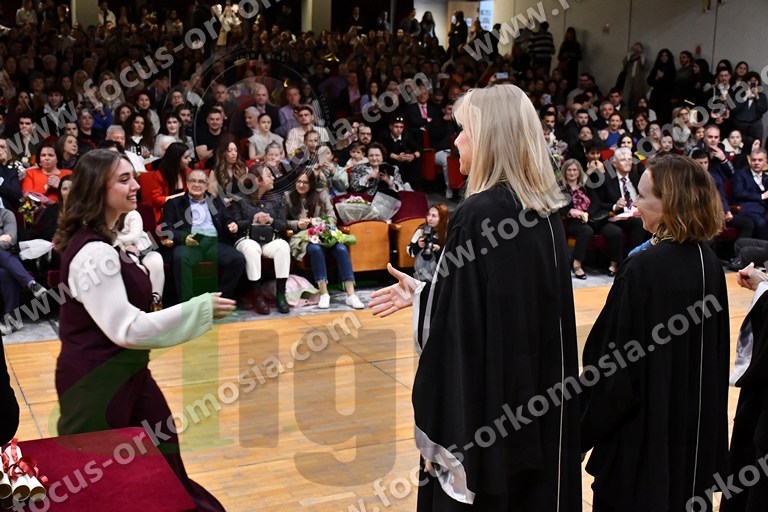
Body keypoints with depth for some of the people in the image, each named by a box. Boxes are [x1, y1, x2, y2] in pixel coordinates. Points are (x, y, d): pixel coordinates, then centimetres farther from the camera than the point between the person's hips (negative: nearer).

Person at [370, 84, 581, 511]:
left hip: (484, 407, -8)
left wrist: (442, 434, -15)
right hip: (540, 401, 8)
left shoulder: (478, 215, -20)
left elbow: (464, 328, -21)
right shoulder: (546, 211, 5)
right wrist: (423, 293, 20)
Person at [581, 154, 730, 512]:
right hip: (697, 428, 7)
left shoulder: (643, 268, -22)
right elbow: (718, 351, 9)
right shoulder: (708, 263, -1)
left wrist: (587, 426, -8)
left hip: (645, 430, -7)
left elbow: (614, 361, -19)